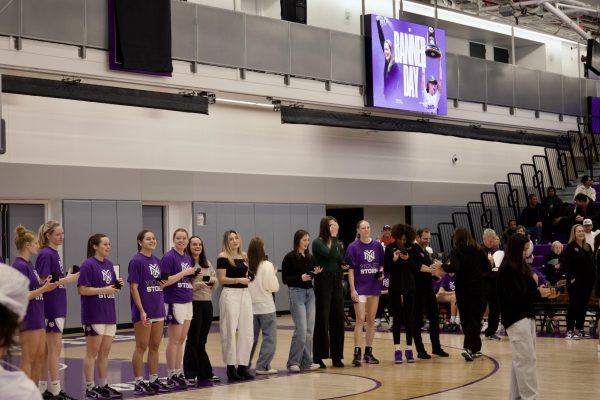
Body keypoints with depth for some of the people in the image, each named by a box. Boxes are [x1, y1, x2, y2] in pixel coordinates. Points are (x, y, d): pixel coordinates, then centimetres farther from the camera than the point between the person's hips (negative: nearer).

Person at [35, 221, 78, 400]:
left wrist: (68, 278, 2)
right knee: (55, 348, -6)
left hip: (57, 307, 9)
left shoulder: (54, 253, 13)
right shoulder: (45, 254, -14)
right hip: (50, 308, -9)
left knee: (48, 349, 11)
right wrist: (67, 280, -20)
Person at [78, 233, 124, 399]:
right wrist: (104, 289, -21)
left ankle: (103, 386, 19)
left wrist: (117, 285, -2)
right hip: (94, 315, -7)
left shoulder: (109, 264, 11)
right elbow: (83, 290, -17)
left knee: (105, 352, 12)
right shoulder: (88, 265, -12)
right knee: (92, 353, 0)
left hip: (109, 314, 7)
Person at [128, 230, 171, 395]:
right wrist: (141, 311, -19)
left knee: (155, 347, 11)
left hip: (158, 310, 7)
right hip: (143, 312, -7)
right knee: (141, 347, 0)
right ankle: (139, 383, 6)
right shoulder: (136, 261, -11)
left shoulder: (157, 261, 11)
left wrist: (163, 283, 1)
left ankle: (154, 380, 19)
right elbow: (134, 288, -14)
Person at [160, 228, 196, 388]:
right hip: (174, 303, -7)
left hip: (188, 302, 7)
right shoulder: (169, 257, -10)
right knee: (174, 340, -2)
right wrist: (184, 273, -18)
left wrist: (195, 277, 1)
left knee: (181, 340, 11)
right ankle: (171, 376, 4)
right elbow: (164, 282, -17)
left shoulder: (188, 258, 13)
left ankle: (178, 373, 17)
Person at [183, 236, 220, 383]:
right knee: (193, 339, -2)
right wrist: (198, 284, -22)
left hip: (207, 303, 6)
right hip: (193, 303, -6)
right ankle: (191, 374, 4)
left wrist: (213, 280, -2)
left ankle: (204, 373, 16)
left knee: (202, 340, 11)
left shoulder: (207, 263, 14)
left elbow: (215, 279, 19)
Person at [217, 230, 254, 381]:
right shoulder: (223, 257, -5)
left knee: (247, 331, 5)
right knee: (230, 331, -2)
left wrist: (250, 277, 3)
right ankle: (231, 367, 4)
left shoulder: (244, 256, 13)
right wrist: (239, 279, -18)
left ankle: (243, 365, 12)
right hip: (230, 293, -6)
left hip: (245, 293, 6)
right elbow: (222, 279, -10)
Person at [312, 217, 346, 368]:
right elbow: (329, 255, -23)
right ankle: (318, 357, 4)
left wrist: (344, 266, 1)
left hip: (336, 283, 6)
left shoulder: (338, 244, 12)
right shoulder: (317, 243, -6)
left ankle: (336, 356, 12)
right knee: (322, 320, -2)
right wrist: (334, 237, -18)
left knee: (337, 320, 5)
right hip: (323, 283, -6)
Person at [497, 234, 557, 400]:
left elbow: (527, 292, 13)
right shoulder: (507, 270, -12)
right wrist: (538, 293, -15)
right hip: (516, 318, -9)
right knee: (527, 359, -10)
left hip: (527, 316, 9)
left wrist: (544, 293, -3)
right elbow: (515, 296, -18)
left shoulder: (522, 268, 15)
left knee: (521, 360, 10)